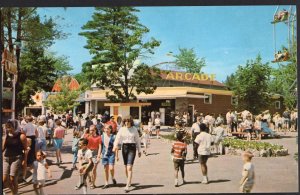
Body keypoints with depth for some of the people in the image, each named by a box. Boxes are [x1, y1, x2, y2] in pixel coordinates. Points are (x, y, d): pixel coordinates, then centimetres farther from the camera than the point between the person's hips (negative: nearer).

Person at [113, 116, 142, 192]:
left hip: (132, 148, -3)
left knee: (129, 167, -12)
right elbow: (118, 138, -5)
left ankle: (127, 186, -13)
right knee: (126, 167, 14)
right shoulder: (122, 129, 3)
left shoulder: (134, 129, 0)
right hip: (124, 147, 3)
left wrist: (139, 150, 8)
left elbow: (137, 140, 6)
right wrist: (115, 146, -24)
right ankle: (129, 181, 37)